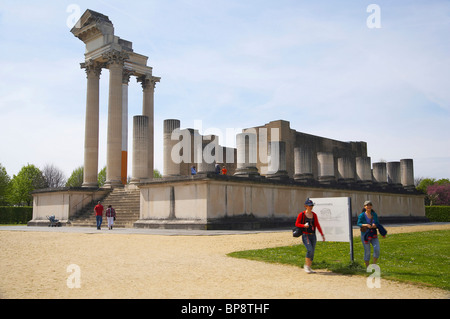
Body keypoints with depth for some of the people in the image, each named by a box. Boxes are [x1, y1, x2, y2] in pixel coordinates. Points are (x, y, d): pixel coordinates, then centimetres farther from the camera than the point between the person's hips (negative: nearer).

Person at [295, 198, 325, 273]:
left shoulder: (314, 215, 9)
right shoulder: (301, 214, -5)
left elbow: (317, 225, 9)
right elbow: (297, 224, -1)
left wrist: (322, 234, 3)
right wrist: (304, 225, -20)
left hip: (313, 235, 5)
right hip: (305, 235, -5)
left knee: (312, 252, 5)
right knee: (310, 250, -20)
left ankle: (309, 268, 18)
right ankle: (306, 266, -2)